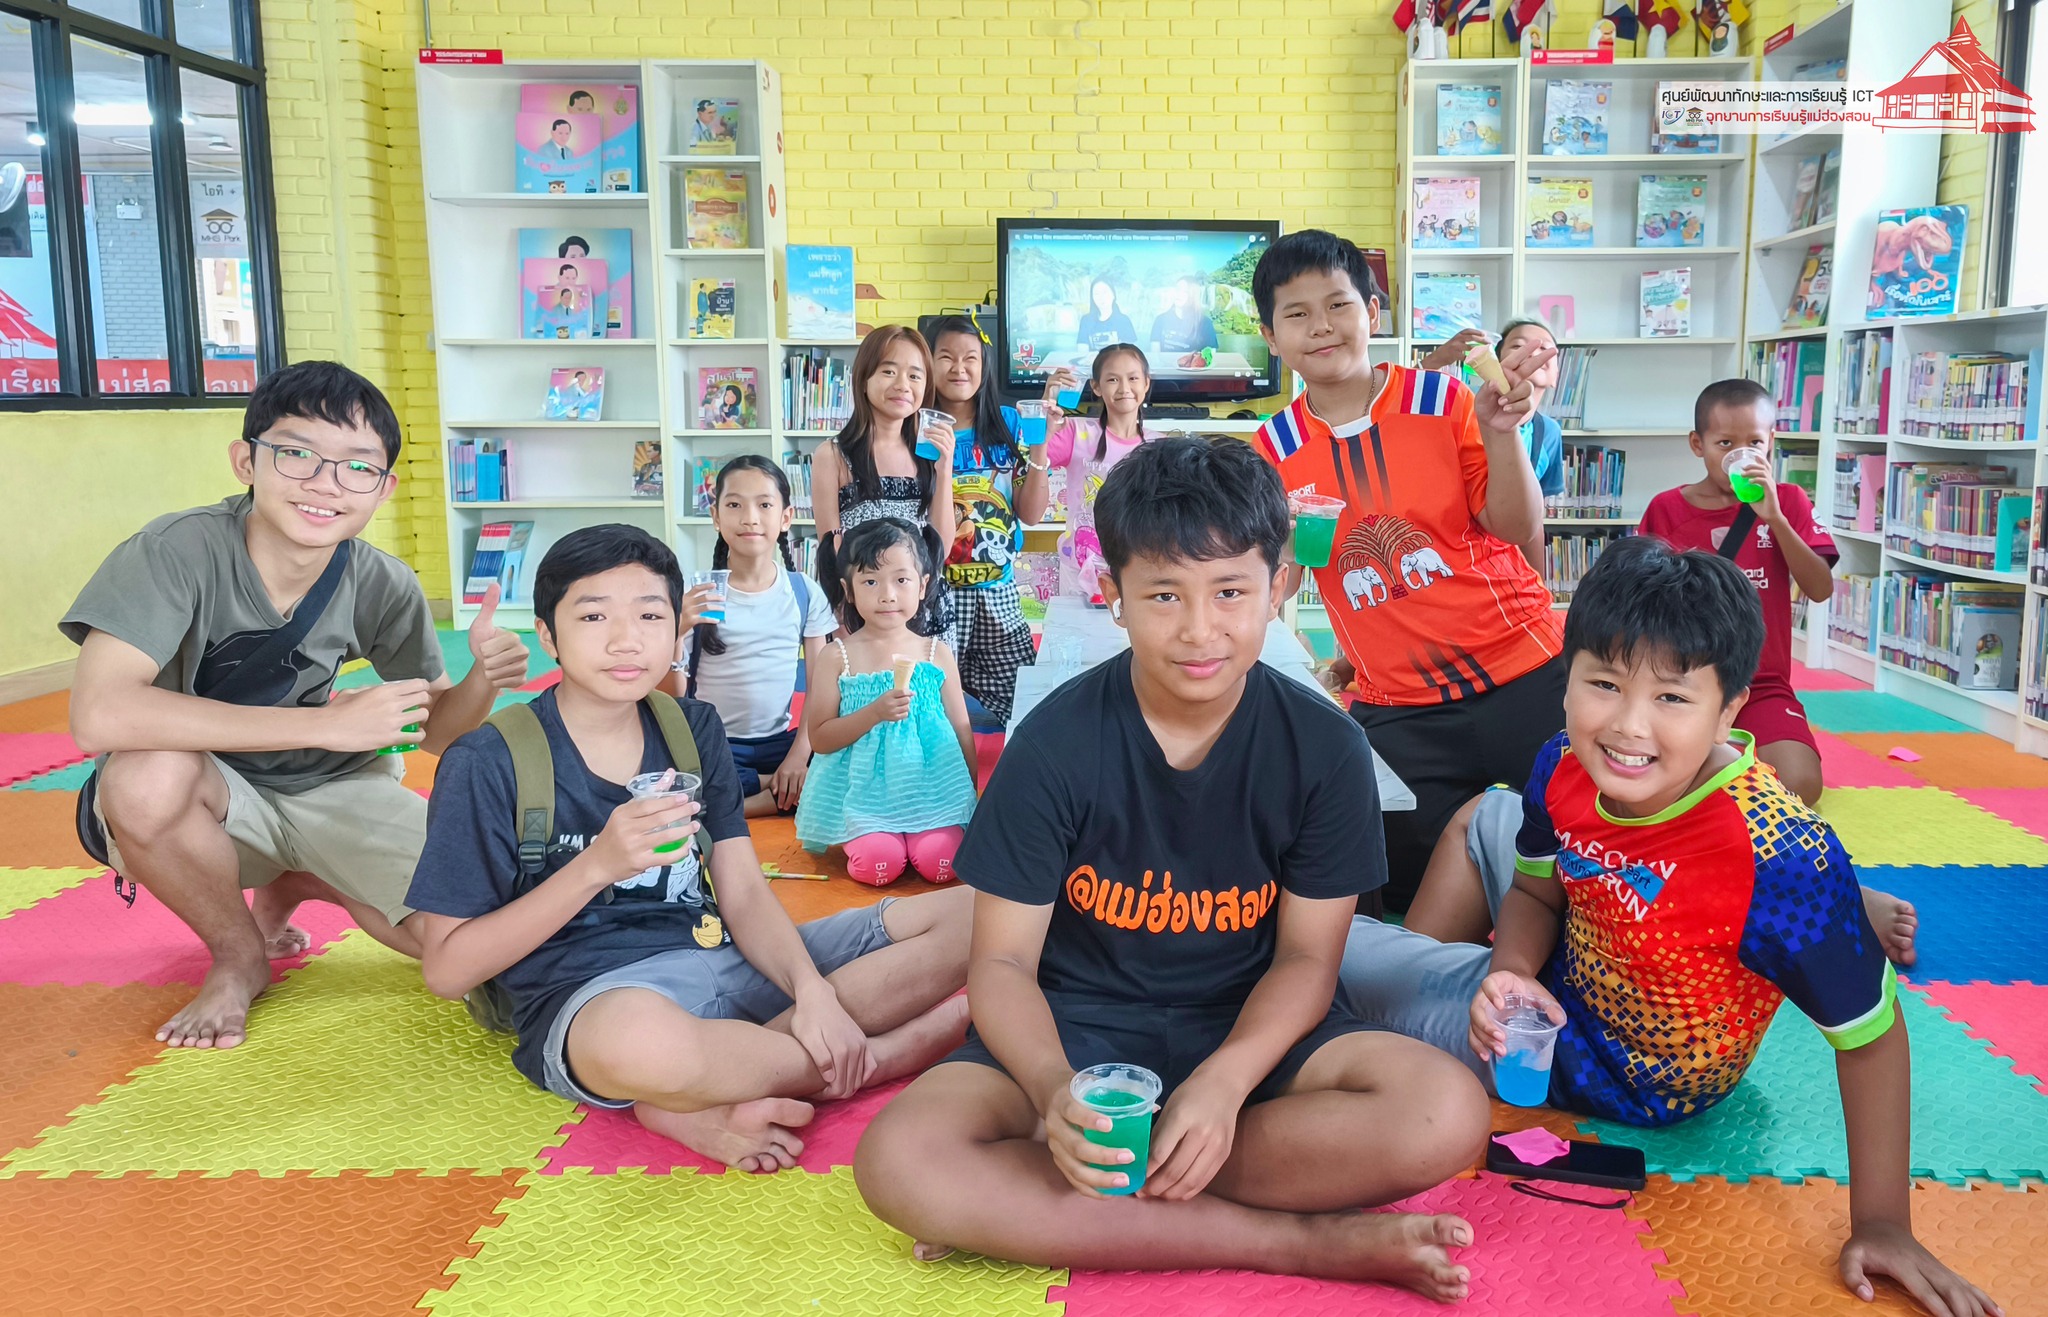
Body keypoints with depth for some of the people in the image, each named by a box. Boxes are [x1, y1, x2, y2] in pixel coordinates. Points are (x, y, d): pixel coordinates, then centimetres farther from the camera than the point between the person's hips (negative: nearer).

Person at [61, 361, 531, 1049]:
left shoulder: (383, 587, -12)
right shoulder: (179, 551, -25)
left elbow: (433, 729, 0)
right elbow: (99, 716, -38)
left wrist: (482, 681, -26)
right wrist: (330, 723, -37)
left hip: (330, 790, 3)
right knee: (150, 771, -37)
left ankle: (292, 887, 17)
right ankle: (239, 958, -5)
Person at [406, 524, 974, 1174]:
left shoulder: (693, 728, 10)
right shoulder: (488, 762, -4)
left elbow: (744, 895, 4)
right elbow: (447, 969, -6)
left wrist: (812, 990, -16)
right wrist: (598, 864, -17)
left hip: (729, 959, 6)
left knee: (966, 918, -6)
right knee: (641, 1040, -44)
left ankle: (713, 1103, -16)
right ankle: (878, 1054, -13)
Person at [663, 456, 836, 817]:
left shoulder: (805, 592, 1)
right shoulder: (696, 594, -4)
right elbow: (672, 700, -6)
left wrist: (798, 757, -11)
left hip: (780, 741, 2)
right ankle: (786, 791, -12)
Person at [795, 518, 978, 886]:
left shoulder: (938, 654, 5)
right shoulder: (837, 657, -1)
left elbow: (961, 731, 10)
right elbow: (820, 739, -4)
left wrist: (970, 797, 9)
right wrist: (875, 712, -18)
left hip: (930, 784, 2)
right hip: (863, 788, -2)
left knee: (941, 862, -20)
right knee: (878, 864, -25)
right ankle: (855, 839, 7)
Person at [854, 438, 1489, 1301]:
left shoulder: (1324, 747, -9)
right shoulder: (1054, 745, -12)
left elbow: (1306, 956, -5)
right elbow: (1003, 963, -10)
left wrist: (1222, 1083, -24)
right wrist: (1053, 1091, -32)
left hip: (1247, 1029, 1)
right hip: (1078, 1024, -1)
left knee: (1446, 1112, -28)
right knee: (899, 1160, -29)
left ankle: (1022, 1210, -22)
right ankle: (1301, 1241, -22)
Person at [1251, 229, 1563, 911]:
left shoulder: (1441, 399, -4)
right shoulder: (1275, 450, 1)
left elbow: (1520, 532, -6)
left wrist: (1500, 431, -20)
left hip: (1524, 675, -1)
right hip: (1397, 710, 2)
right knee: (1416, 892, 2)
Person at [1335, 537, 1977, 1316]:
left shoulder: (1782, 860, -38)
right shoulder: (1564, 769, -20)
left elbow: (1872, 1035, -27)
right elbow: (1537, 888, -2)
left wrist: (1881, 1226, -22)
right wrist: (1511, 973, -22)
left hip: (1603, 1068, -5)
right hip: (1553, 984, 5)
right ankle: (1426, 959, 43)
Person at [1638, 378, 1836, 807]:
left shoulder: (1788, 501, 7)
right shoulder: (1666, 509, 4)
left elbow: (1820, 589, -7)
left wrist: (1775, 517, -16)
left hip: (1763, 686, 1)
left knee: (1800, 786, -23)